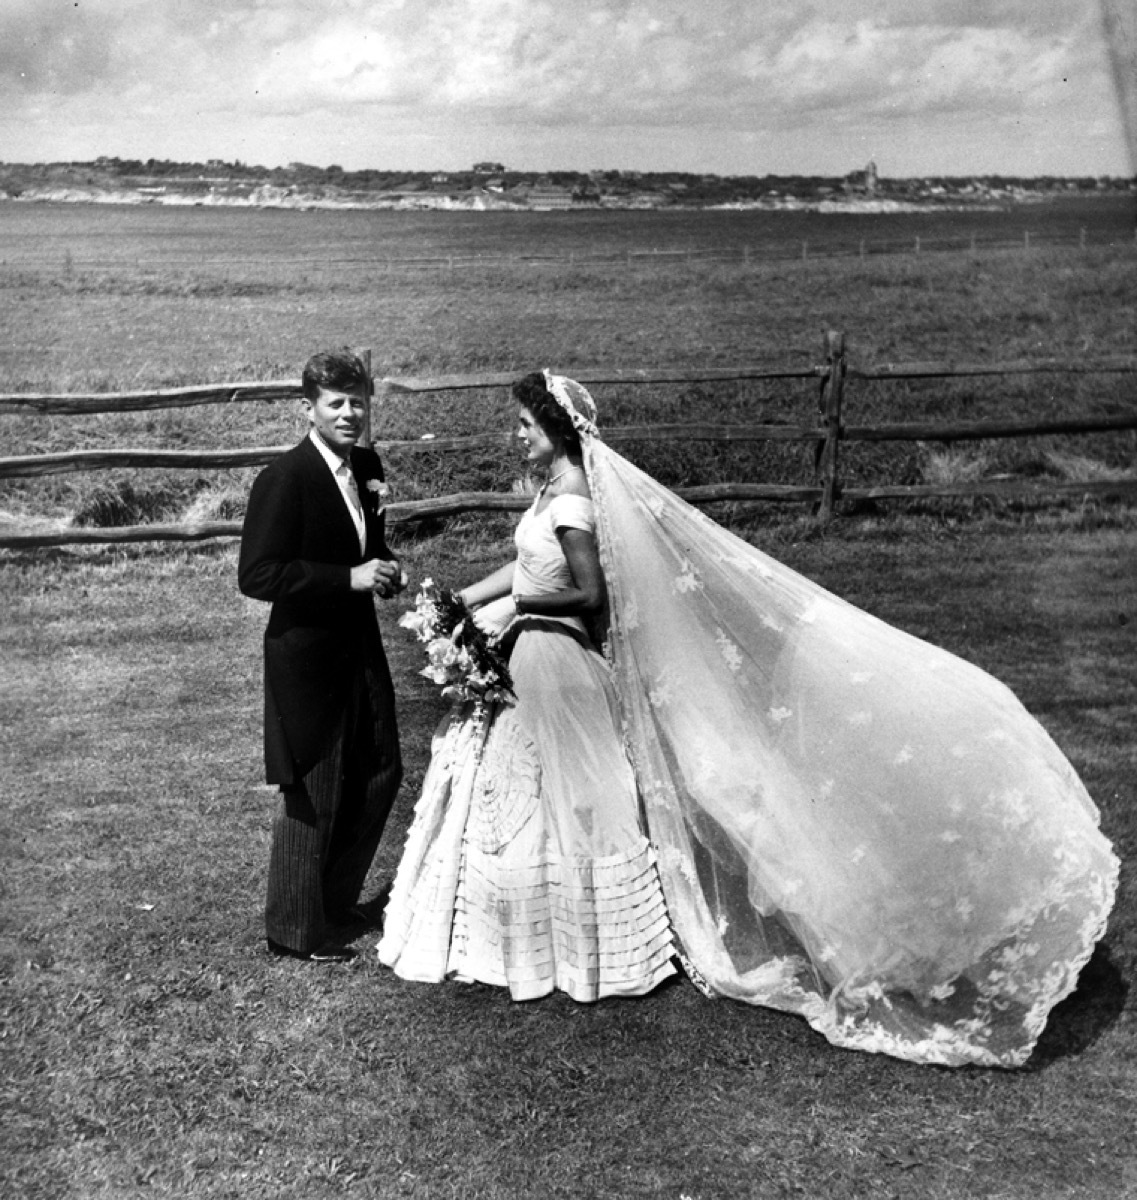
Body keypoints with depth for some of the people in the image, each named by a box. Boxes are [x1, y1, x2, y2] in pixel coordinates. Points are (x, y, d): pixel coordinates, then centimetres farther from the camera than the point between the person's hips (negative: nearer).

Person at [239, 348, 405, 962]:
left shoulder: (367, 466, 6)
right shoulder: (284, 479, -18)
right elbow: (257, 575, -22)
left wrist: (387, 568, -3)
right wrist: (351, 577, -25)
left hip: (359, 646, 8)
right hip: (307, 655, -8)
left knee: (380, 773, 17)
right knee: (313, 796, 3)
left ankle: (336, 898, 37)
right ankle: (296, 931, 22)